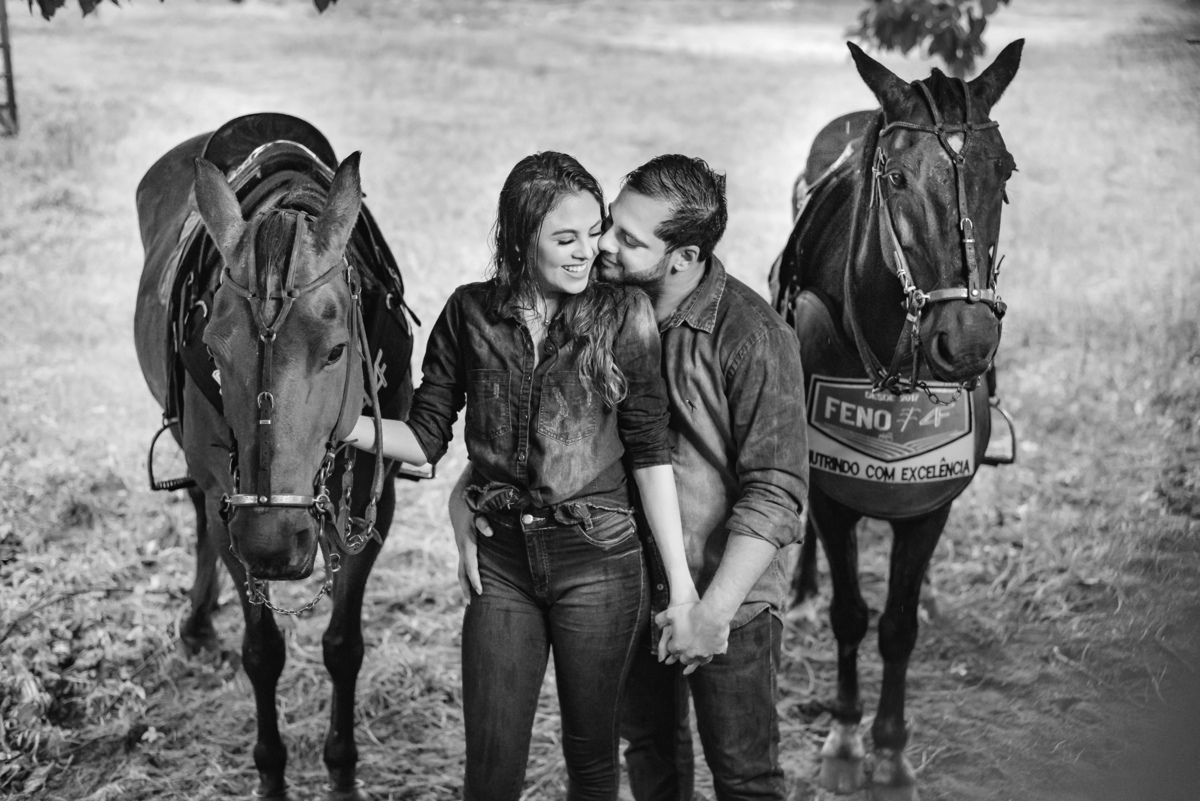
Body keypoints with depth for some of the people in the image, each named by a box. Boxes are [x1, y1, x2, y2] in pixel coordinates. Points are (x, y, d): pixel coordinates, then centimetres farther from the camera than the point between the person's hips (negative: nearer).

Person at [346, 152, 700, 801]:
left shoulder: (623, 316, -4)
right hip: (500, 562, 1)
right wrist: (350, 426, -16)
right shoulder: (470, 314, 1)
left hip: (598, 560, -1)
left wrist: (681, 582, -5)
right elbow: (427, 438, 3)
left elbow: (649, 453, -3)